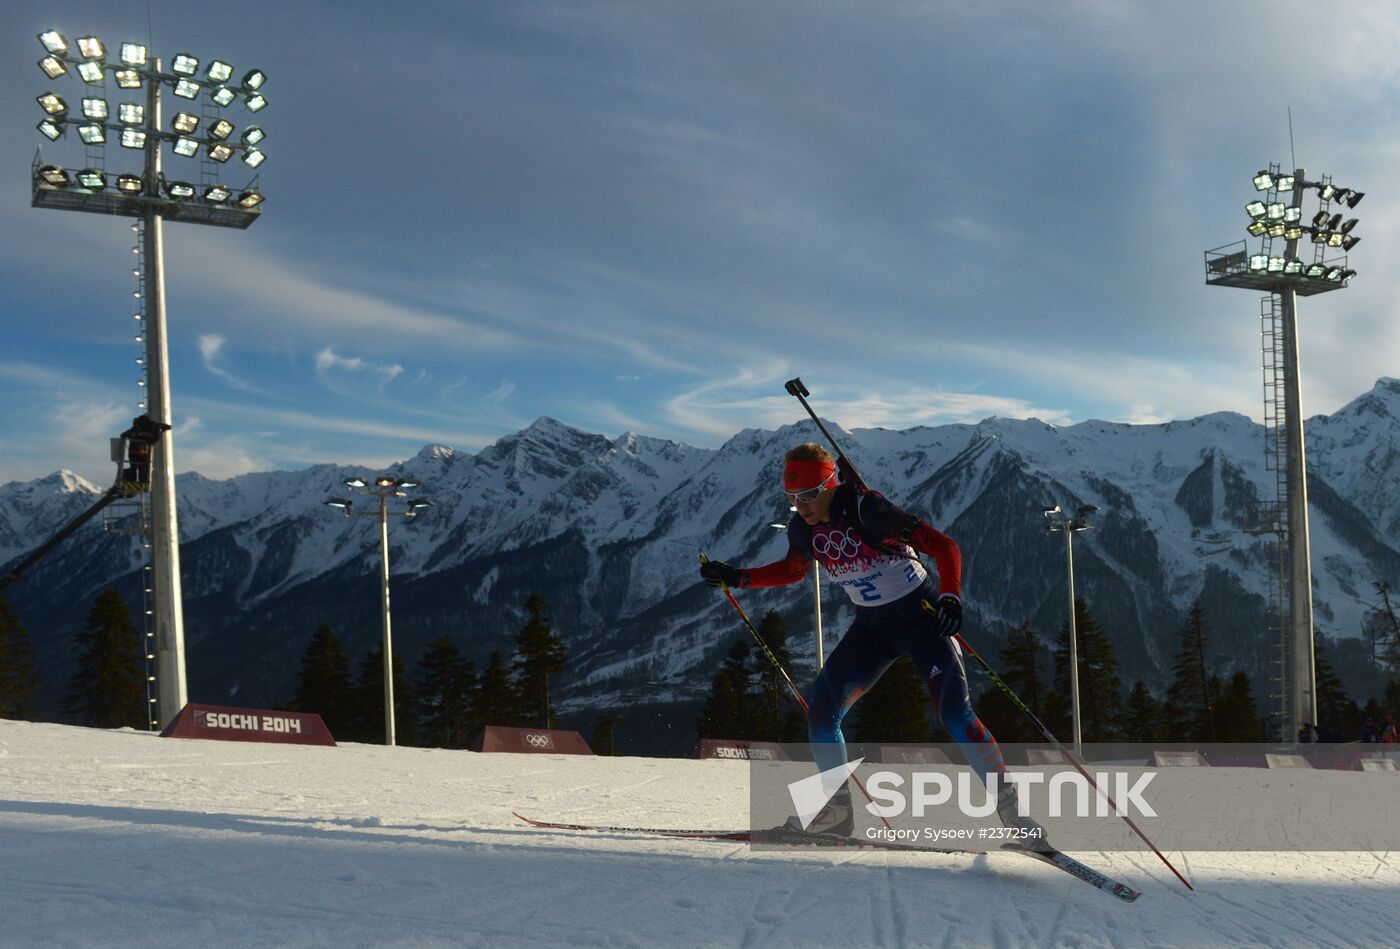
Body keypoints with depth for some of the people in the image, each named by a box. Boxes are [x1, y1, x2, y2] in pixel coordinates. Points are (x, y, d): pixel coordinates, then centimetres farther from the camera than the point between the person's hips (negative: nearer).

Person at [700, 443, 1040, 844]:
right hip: (872, 627, 6)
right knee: (820, 707, -4)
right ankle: (838, 809, 11)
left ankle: (1009, 807, -11)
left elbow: (943, 545, -25)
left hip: (921, 615, -6)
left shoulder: (866, 509, -24)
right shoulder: (804, 528, -5)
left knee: (954, 710, -20)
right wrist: (736, 577, 7)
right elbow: (793, 570, 18)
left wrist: (950, 597, -40)